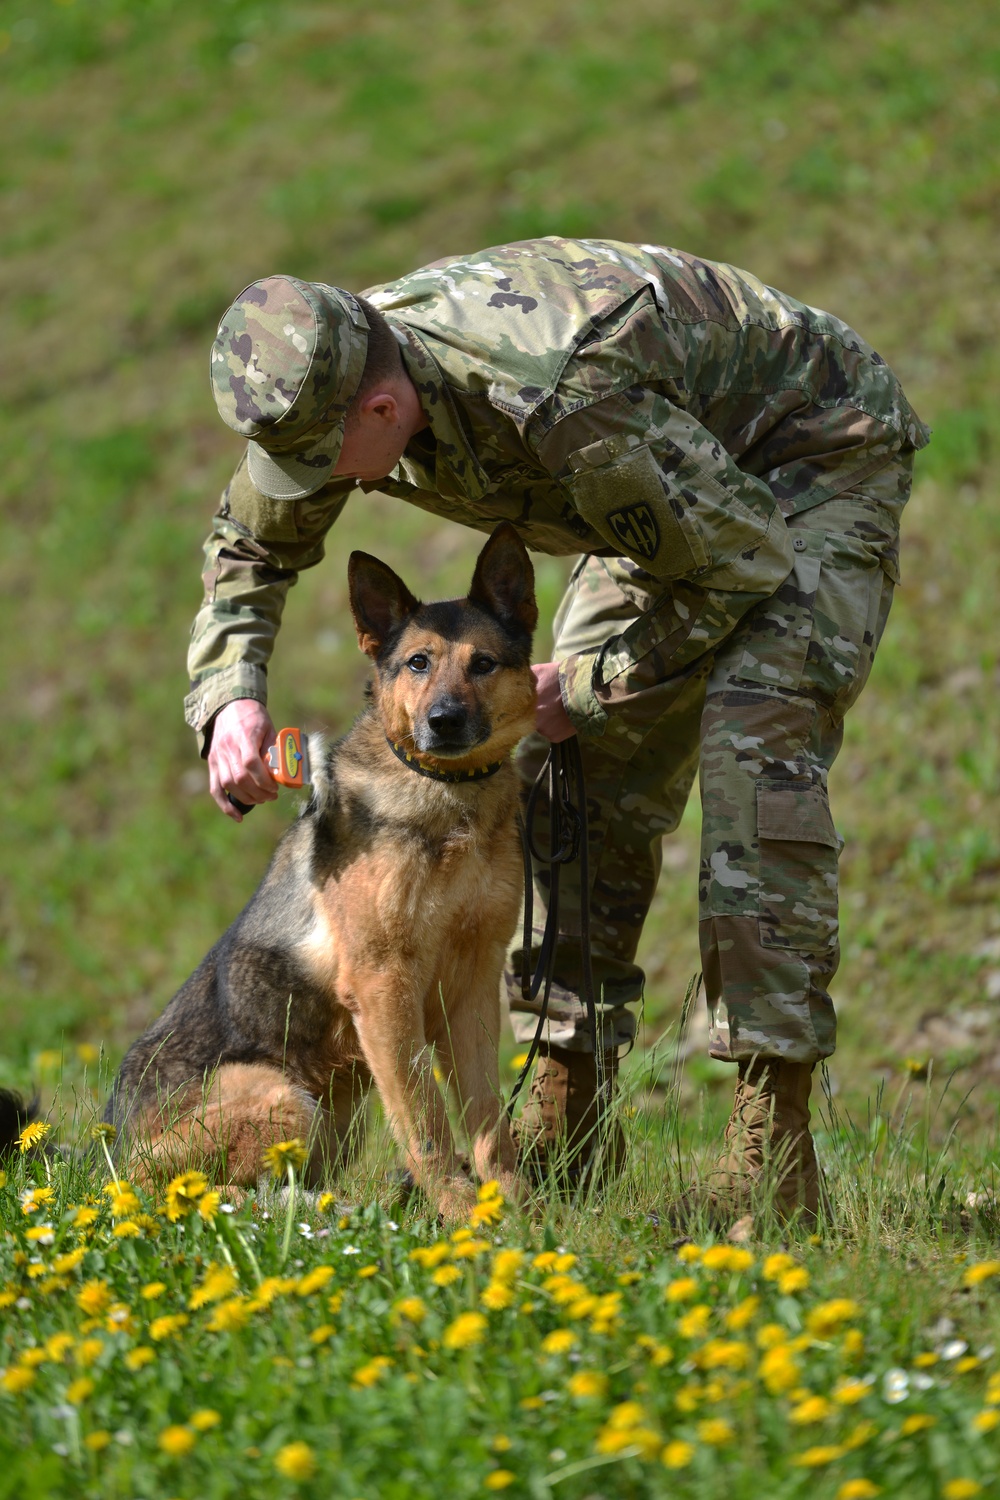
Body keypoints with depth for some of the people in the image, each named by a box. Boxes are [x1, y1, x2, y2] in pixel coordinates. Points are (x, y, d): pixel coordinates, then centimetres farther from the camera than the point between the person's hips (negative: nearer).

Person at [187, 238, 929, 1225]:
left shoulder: (568, 397, -42)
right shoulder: (329, 383, -17)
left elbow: (741, 563, -29)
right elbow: (248, 546, 4)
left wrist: (585, 685, -23)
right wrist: (229, 699, -13)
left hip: (816, 459, -8)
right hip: (676, 475, 8)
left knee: (755, 748, -24)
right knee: (588, 764, -1)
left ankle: (773, 1139, -25)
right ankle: (565, 1113, 6)